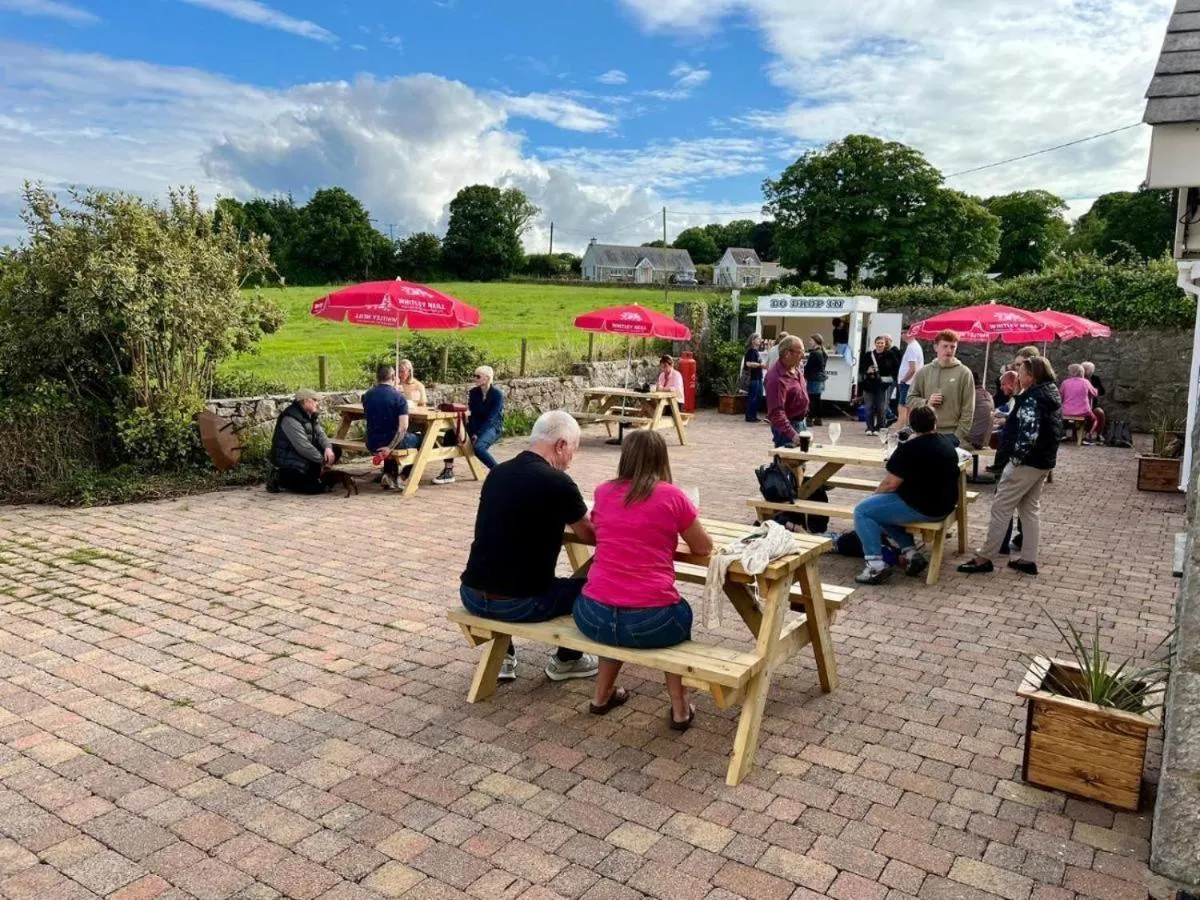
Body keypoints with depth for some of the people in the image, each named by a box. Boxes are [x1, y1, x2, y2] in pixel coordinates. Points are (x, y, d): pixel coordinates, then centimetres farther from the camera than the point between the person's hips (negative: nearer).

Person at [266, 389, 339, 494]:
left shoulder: (311, 415, 8)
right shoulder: (291, 419, -23)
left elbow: (320, 434, 3)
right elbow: (303, 447, -27)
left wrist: (328, 448, -19)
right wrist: (323, 460, -18)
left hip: (303, 456, 10)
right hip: (288, 461, -10)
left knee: (336, 451, 4)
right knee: (317, 488, -19)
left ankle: (308, 474, 5)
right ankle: (279, 477, -2)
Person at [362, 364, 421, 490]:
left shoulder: (367, 396, 1)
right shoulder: (399, 397, -12)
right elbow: (403, 428, -21)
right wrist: (390, 447, -17)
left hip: (372, 444, 5)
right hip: (393, 441, -5)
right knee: (418, 439, 25)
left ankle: (389, 475, 29)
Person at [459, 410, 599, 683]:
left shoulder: (497, 472, 6)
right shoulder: (558, 482, -12)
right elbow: (592, 536, 3)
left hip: (472, 597, 6)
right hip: (518, 604, -6)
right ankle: (566, 661, 30)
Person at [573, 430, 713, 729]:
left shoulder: (604, 492, 8)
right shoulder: (672, 496, -2)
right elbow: (704, 548, 9)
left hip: (594, 617, 3)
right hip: (651, 622, -3)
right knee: (679, 613, 32)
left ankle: (602, 694, 37)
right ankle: (679, 707, 27)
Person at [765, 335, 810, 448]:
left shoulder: (796, 371, 5)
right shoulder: (776, 378, -25)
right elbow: (776, 413, -30)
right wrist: (792, 435, -35)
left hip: (801, 423, 10)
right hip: (788, 426, -10)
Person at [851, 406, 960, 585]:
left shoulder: (909, 448, -17)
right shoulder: (947, 443, 8)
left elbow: (891, 484, -16)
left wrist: (874, 494, 2)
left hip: (922, 507, -9)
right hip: (944, 504, 9)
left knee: (862, 511, -3)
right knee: (883, 506, 26)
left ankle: (876, 566, -11)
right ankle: (911, 553, 16)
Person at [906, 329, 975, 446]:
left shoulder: (964, 373, -2)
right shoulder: (924, 372, 6)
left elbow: (968, 410, -4)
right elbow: (910, 399, 10)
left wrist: (959, 436, -10)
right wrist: (926, 402, -9)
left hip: (952, 435, -3)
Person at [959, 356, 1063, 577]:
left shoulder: (1032, 398, -20)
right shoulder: (1051, 394, 11)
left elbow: (1028, 433, -28)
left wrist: (1017, 457, -18)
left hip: (1027, 461, -10)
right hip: (1044, 460, 10)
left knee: (1001, 508, -4)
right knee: (1030, 508, 15)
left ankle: (984, 558, 0)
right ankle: (1028, 559, 19)